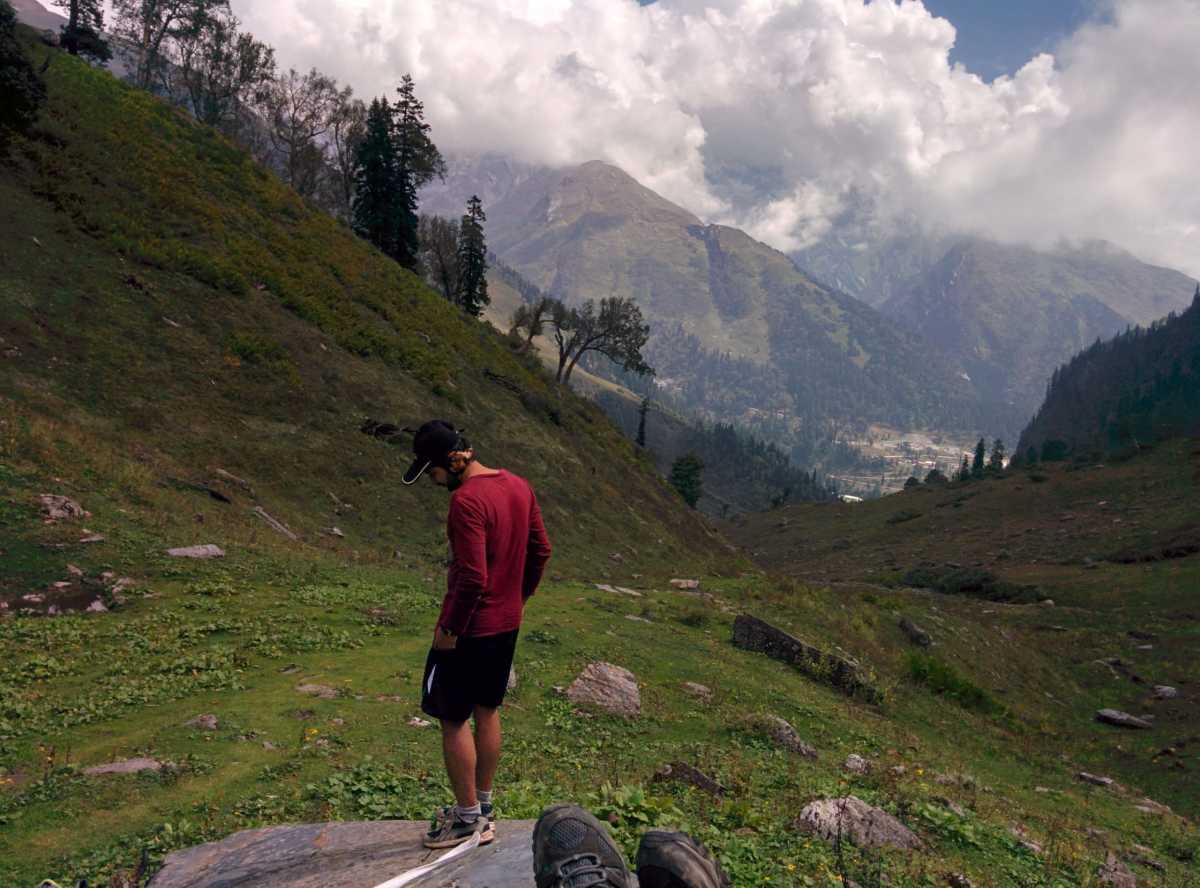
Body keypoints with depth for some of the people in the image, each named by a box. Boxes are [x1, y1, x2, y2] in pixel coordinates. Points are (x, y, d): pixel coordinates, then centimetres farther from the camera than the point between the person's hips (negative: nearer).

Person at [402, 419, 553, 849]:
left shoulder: (466, 501, -24)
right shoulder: (519, 486, 3)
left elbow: (472, 578, -27)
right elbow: (541, 550, 10)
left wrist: (449, 629, -16)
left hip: (468, 628, -8)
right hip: (507, 623, 9)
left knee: (453, 719, 7)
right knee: (487, 712, 18)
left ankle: (468, 817, 18)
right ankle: (483, 807, 30)